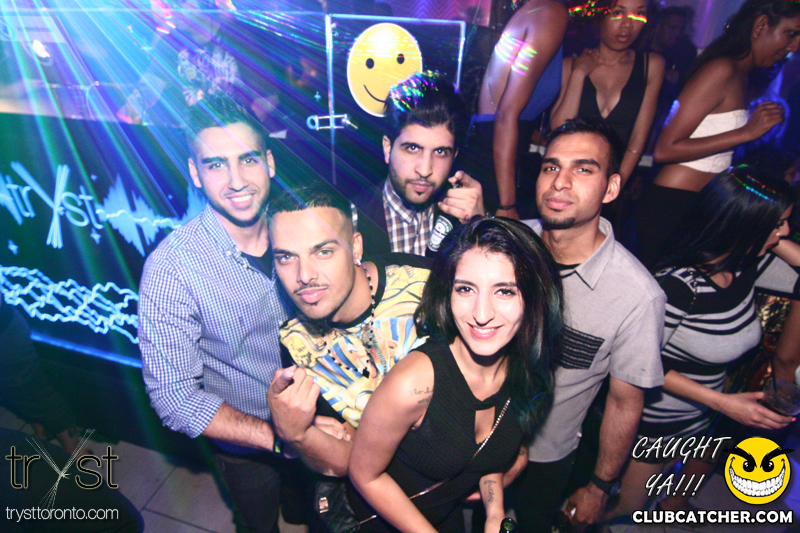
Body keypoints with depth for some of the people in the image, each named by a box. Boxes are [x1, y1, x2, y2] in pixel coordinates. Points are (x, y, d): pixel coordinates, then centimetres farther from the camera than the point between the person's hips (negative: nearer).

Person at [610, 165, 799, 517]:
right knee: (624, 506, 11)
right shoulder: (679, 283, -31)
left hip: (701, 416, 7)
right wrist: (722, 402, -27)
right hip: (654, 420, -7)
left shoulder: (747, 265, -8)